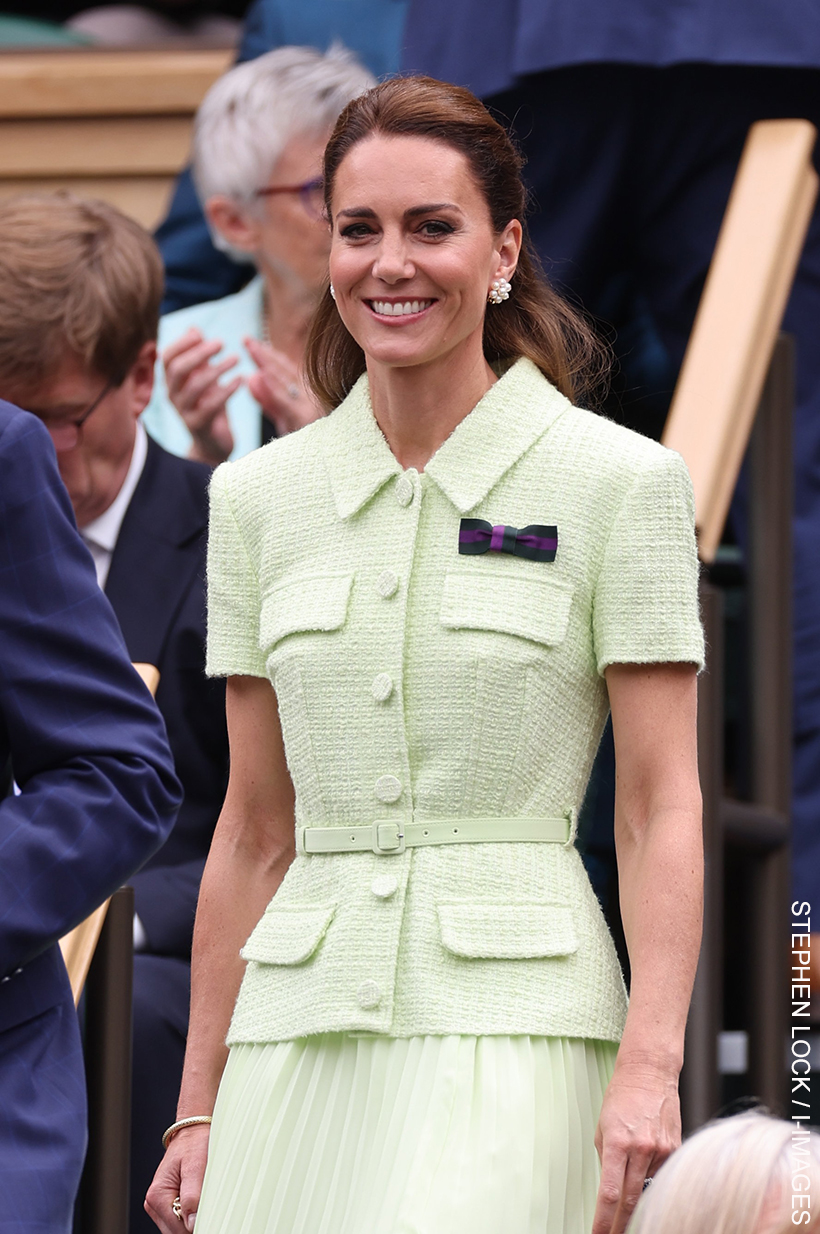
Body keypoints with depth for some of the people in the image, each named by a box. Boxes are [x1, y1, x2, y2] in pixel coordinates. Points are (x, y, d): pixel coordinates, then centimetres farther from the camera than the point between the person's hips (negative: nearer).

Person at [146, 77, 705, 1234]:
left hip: (510, 1019, -4)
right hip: (301, 1025, 4)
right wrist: (200, 1105, 12)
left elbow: (662, 808, -3)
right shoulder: (259, 496, 11)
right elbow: (254, 828, 14)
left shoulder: (618, 482, -1)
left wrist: (651, 1062, -14)